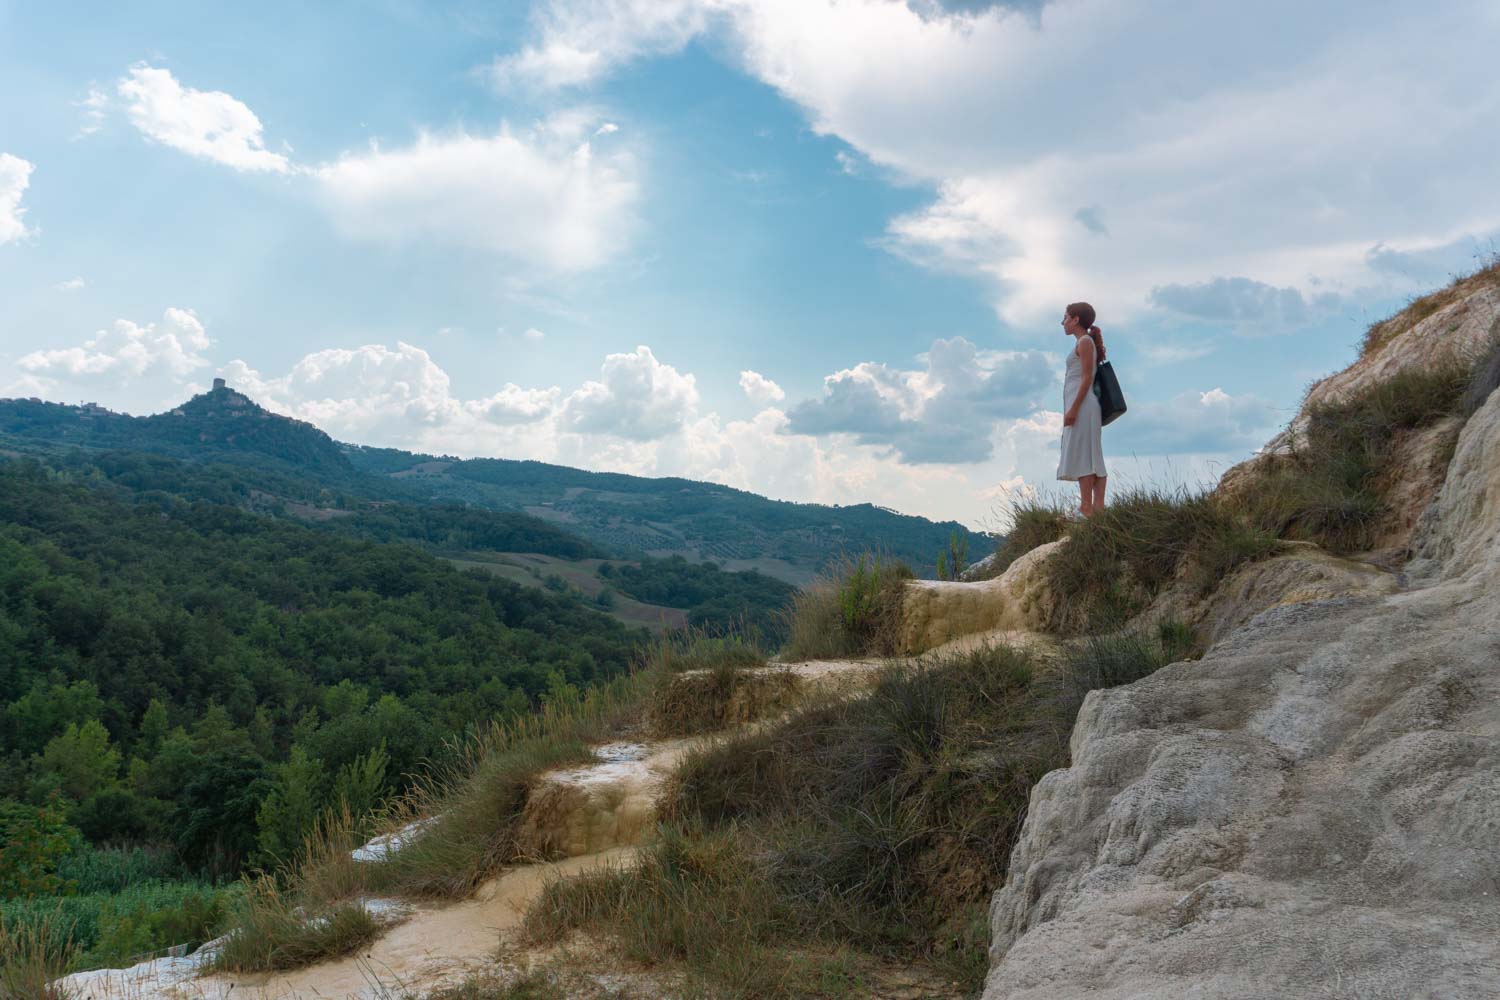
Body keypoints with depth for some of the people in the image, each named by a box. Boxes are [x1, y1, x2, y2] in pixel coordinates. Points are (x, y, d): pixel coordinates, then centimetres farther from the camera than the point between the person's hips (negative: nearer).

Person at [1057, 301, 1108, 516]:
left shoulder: (1085, 342, -7)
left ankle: (1087, 508, -14)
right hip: (1081, 407, 10)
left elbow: (1087, 378, -14)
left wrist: (1074, 408, -19)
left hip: (1082, 404, -10)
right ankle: (1098, 506, 3)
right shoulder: (1084, 343, 19)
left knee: (1080, 455, -11)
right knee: (1092, 458, 5)